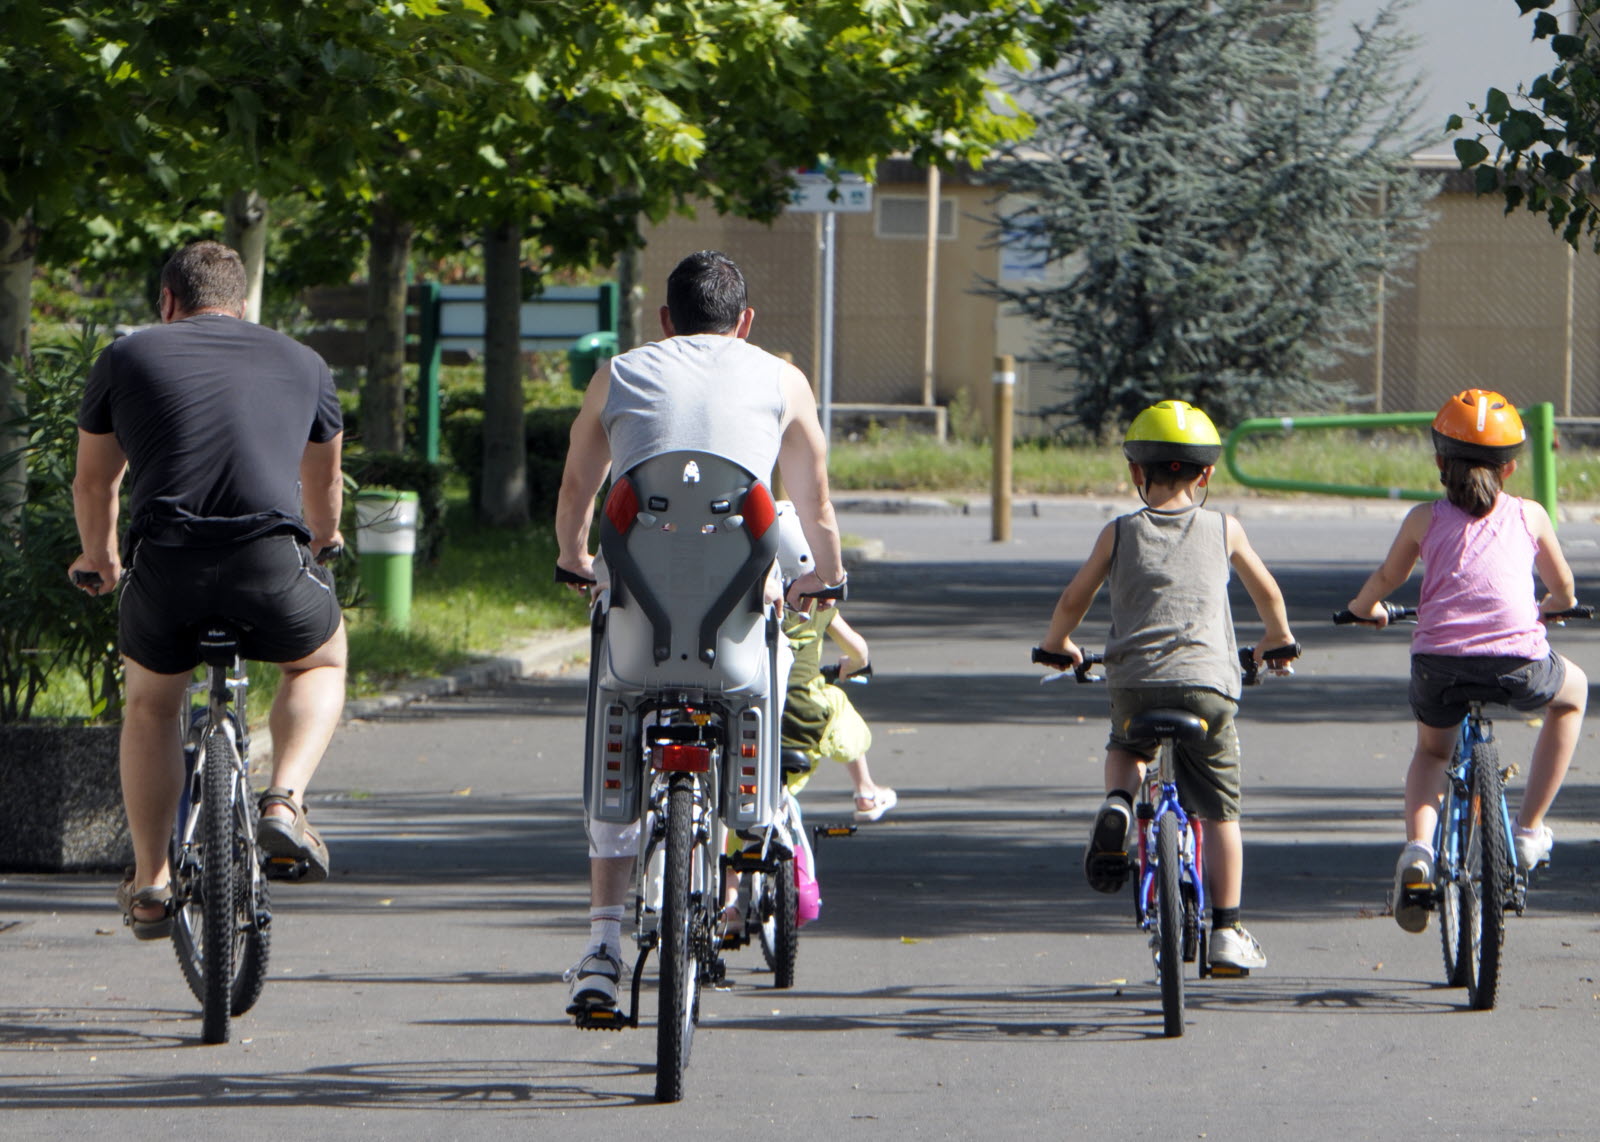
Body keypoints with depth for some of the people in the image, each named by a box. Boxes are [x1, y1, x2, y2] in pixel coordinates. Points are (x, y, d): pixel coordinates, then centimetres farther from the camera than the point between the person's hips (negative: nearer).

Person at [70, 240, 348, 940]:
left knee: (151, 705, 28)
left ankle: (149, 883, 27)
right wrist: (323, 540, 62)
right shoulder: (301, 364, 22)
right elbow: (323, 481, 39)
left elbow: (93, 482, 30)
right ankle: (285, 800, 6)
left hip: (164, 564, 0)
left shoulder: (127, 358, 18)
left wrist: (98, 559, 50)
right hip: (273, 564, 0)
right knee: (320, 663, 31)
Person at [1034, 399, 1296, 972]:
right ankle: (1225, 931, 10)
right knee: (1220, 810, 11)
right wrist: (1277, 637, 46)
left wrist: (1056, 645, 36)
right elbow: (1267, 591, 26)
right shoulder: (1223, 530, 11)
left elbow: (1073, 599, 15)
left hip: (1134, 681, 1)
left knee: (1125, 748, 33)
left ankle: (1118, 804, 0)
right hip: (1206, 682, -1)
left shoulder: (1119, 534, 9)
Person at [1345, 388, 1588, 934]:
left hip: (1439, 662, 1)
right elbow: (1563, 586, 32)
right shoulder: (1529, 515, 18)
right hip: (1519, 663, -1)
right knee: (1571, 692, 34)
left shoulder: (1425, 518, 15)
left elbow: (1384, 579, 28)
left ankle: (1417, 848, 1)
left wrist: (1364, 608, 51)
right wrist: (1554, 605, 56)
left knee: (1432, 751, 32)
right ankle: (1530, 828, 27)